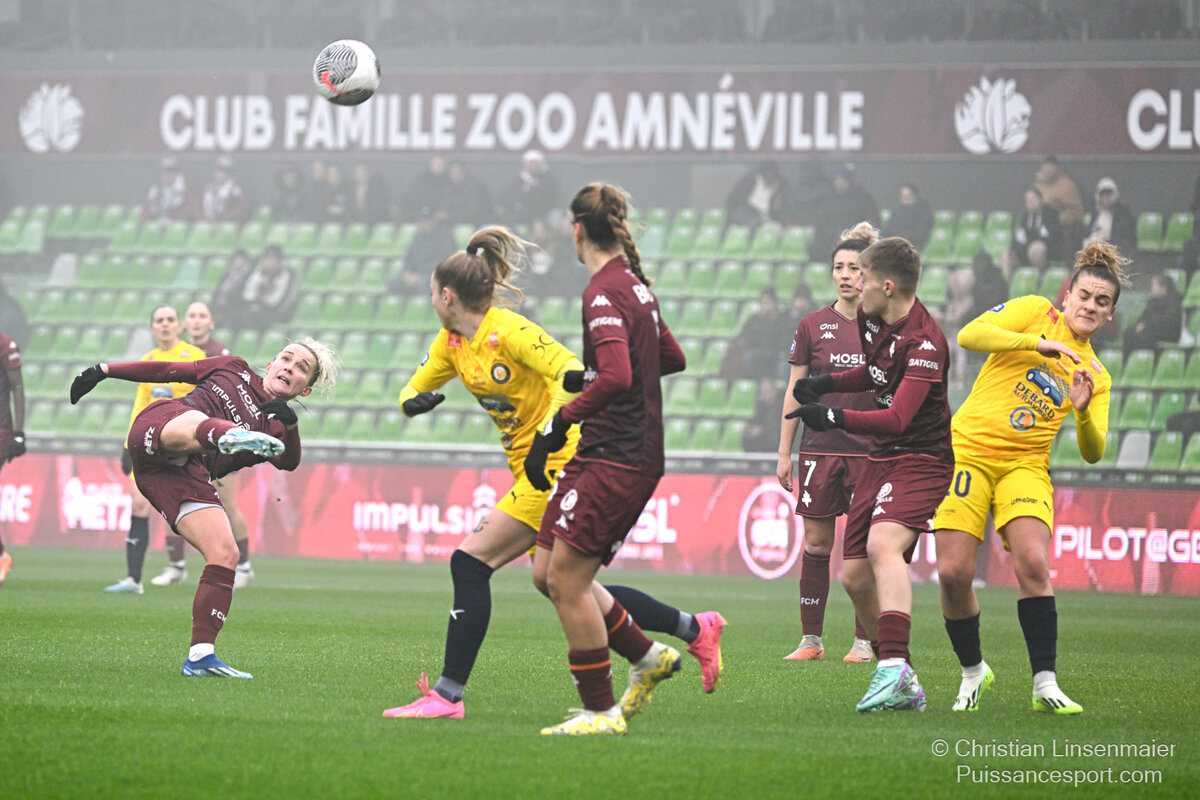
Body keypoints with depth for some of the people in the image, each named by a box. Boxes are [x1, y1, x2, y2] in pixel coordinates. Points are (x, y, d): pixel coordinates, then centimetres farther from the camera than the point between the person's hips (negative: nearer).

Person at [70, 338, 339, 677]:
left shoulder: (275, 429, 24)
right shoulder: (234, 369, 28)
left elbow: (288, 462, 1)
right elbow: (167, 370, 30)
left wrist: (290, 424, -18)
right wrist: (105, 370, 26)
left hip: (188, 475, 3)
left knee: (225, 554, -15)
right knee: (196, 426, -38)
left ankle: (200, 657, -12)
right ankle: (231, 436, -77)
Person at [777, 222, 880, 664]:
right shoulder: (813, 326, 4)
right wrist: (784, 453, 5)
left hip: (871, 449, -1)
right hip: (820, 446, 1)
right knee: (816, 544, 1)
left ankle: (863, 640, 7)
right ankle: (811, 639, 7)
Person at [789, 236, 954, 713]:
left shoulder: (923, 342, -22)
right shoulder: (871, 318, 6)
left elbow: (898, 419, -29)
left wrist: (837, 418, -36)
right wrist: (826, 383, 15)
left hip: (921, 458, -10)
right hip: (880, 459, 10)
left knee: (883, 545, -33)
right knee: (854, 575, 4)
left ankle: (894, 670, -44)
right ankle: (902, 686, 14)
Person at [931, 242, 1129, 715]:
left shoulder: (1095, 374, 12)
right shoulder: (1035, 312, 3)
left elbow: (1093, 453, 3)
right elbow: (970, 335, -13)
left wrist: (1084, 410, -17)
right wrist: (1039, 343, -21)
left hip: (1025, 465, 2)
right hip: (968, 449, -2)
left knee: (1033, 565, -21)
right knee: (953, 573, -10)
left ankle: (1045, 684, -14)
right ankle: (973, 672, 12)